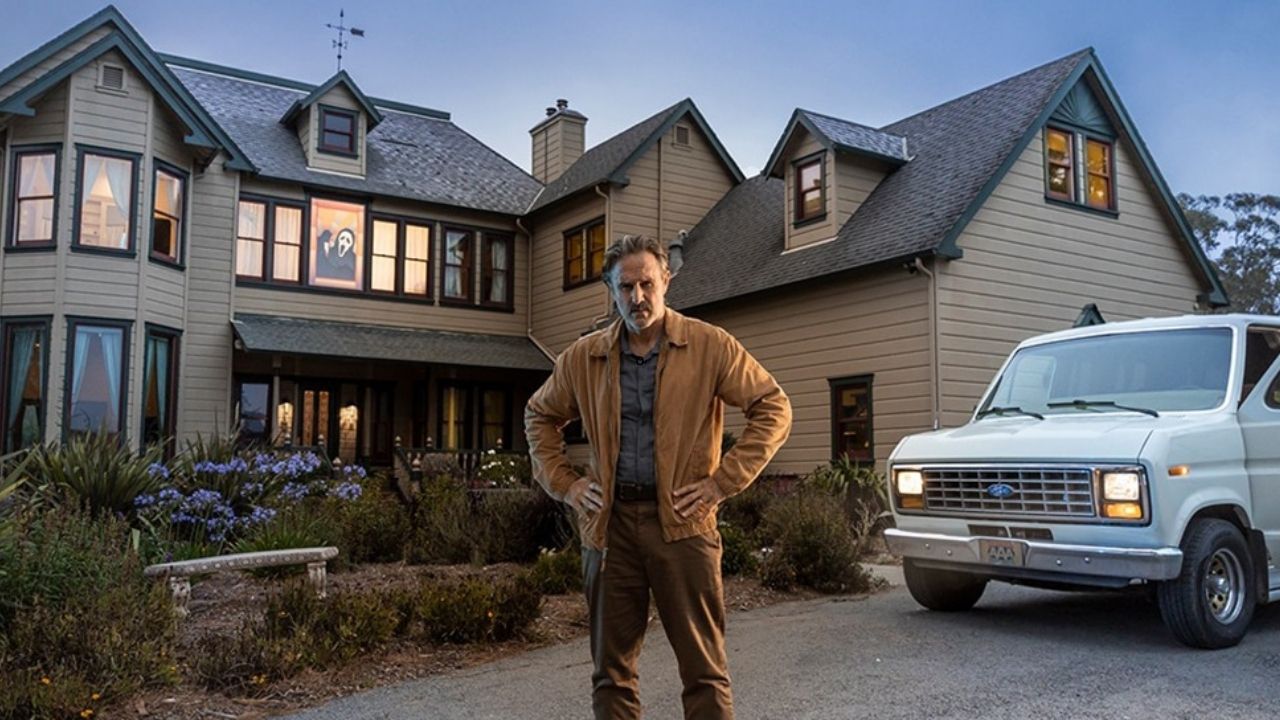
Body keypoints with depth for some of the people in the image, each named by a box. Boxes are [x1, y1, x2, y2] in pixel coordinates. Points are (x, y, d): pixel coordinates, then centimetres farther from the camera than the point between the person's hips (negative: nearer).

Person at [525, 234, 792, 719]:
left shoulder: (710, 346, -2)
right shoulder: (583, 357, 7)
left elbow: (773, 409, -2)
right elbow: (539, 416, 21)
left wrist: (724, 482, -9)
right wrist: (564, 484, 8)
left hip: (682, 521, -3)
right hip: (610, 522, 3)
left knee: (705, 669, 2)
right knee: (611, 672, 11)